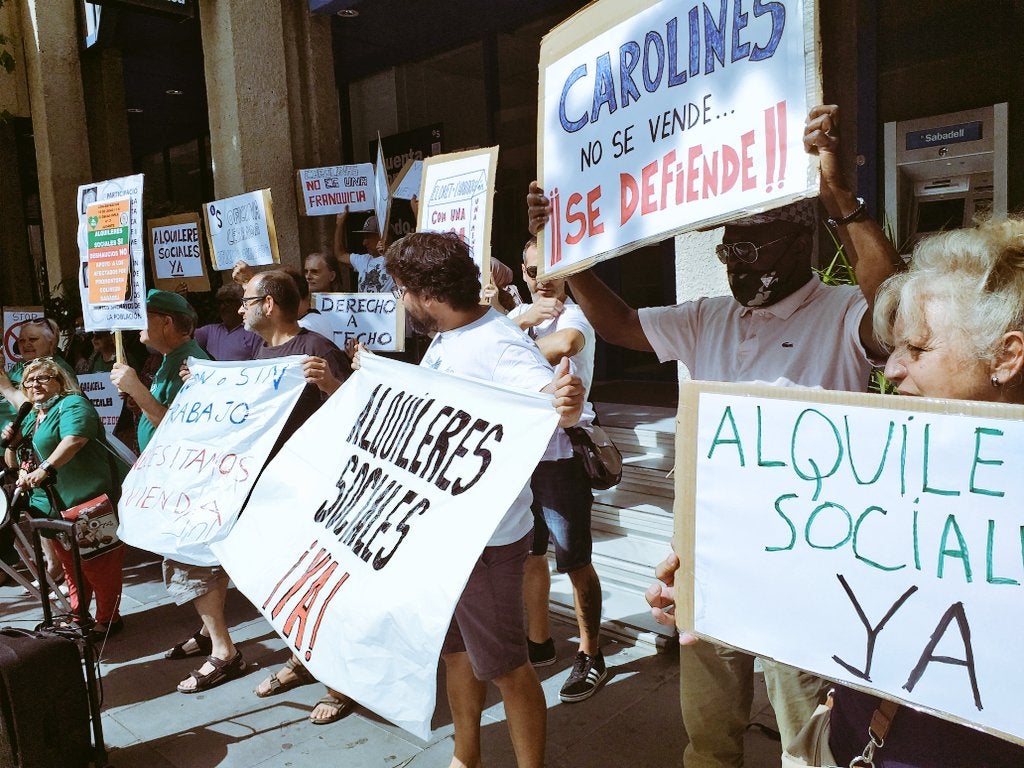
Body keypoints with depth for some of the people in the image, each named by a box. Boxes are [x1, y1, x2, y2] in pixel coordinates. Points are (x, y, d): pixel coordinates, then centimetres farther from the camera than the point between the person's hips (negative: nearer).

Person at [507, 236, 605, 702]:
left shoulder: (573, 316, -13)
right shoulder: (521, 313, 11)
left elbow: (565, 342, -38)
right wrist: (524, 319, -21)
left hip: (562, 458, -7)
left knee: (575, 562, 4)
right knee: (529, 554, 18)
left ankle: (590, 657, 21)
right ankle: (540, 642, 35)